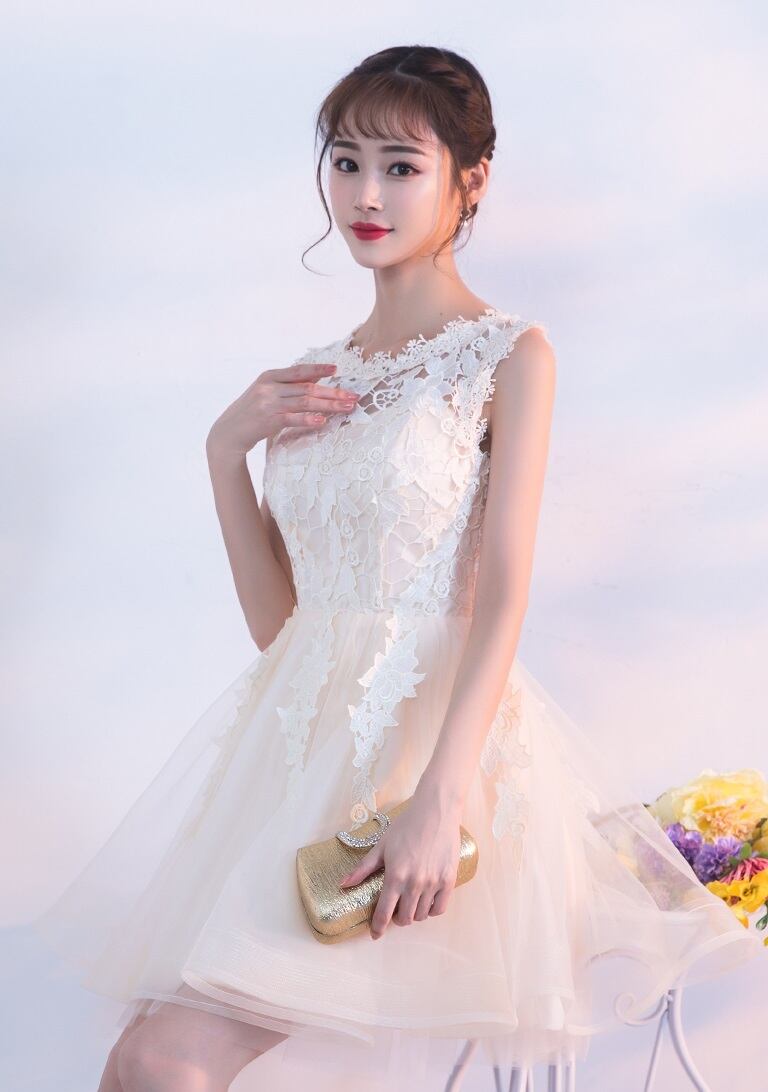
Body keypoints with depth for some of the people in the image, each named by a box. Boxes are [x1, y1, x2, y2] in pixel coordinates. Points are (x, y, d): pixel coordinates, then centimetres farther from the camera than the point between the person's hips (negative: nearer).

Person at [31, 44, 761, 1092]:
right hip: (305, 728, 6)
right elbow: (276, 617, 14)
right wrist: (225, 447, 1)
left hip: (439, 726, -6)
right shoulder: (314, 378, 15)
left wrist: (437, 800, -24)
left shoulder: (510, 356, -1)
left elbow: (503, 593, -11)